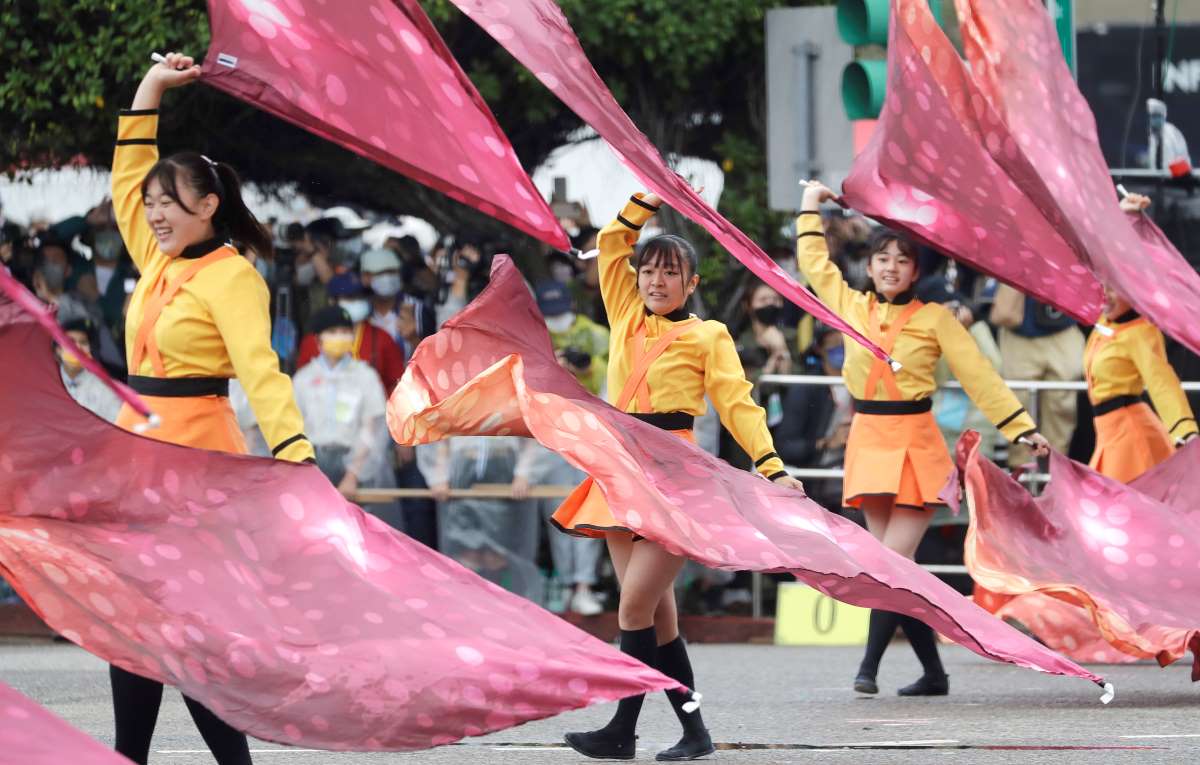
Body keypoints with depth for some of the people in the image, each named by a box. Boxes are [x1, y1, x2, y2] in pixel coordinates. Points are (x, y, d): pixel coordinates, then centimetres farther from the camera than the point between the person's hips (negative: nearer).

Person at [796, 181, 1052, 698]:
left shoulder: (934, 319, -2)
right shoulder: (852, 307, 8)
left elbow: (978, 376, 0)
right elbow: (814, 263, 24)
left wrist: (1022, 427, -2)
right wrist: (811, 206, 32)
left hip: (915, 446, -4)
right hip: (868, 443, 4)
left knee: (896, 559, -13)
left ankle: (869, 665, -15)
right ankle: (933, 672, 8)